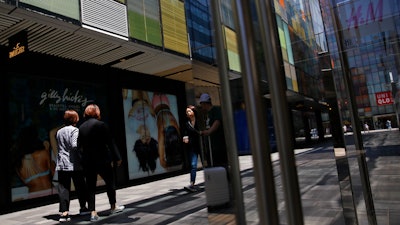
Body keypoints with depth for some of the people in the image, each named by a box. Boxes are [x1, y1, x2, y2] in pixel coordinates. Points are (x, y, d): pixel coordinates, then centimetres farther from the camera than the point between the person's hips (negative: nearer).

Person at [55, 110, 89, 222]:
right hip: (75, 164, -5)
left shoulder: (58, 132, 13)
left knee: (63, 188, 2)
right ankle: (83, 207, 24)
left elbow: (58, 147, 14)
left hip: (62, 164, 5)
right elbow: (75, 145, -17)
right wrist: (82, 156, -8)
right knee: (80, 186, 10)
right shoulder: (75, 130, -8)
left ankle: (64, 212, -2)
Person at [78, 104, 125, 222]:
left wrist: (85, 157, 18)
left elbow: (80, 145, 10)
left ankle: (93, 212, 8)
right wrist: (117, 157, -5)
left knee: (90, 186, 9)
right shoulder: (101, 124, -10)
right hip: (102, 159, -5)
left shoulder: (81, 127, 7)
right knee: (110, 182, 13)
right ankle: (113, 207, 26)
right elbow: (110, 143, -10)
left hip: (87, 160, 5)